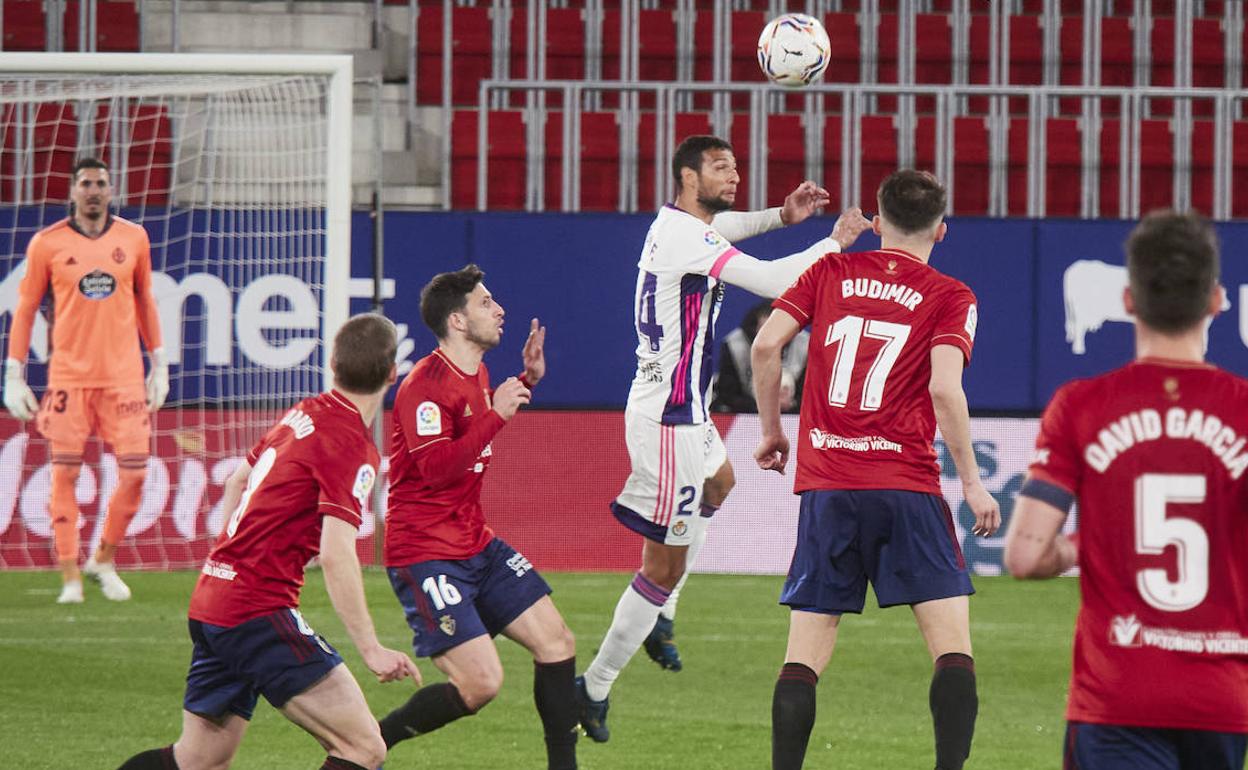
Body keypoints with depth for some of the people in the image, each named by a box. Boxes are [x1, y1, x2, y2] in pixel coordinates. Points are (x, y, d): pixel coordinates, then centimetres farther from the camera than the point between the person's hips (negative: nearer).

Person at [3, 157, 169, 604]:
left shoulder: (133, 238, 6)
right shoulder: (47, 244, 0)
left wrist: (159, 365, 16)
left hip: (124, 377, 2)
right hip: (69, 377, -2)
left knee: (135, 474, -3)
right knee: (65, 474, -1)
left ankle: (104, 561, 17)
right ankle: (70, 577, 6)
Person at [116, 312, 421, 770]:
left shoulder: (304, 414, 12)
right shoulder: (351, 446, -14)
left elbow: (238, 480, 28)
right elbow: (336, 555, -23)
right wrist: (371, 650, -22)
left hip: (209, 599, 9)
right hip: (259, 611, -9)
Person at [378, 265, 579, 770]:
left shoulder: (477, 375, 11)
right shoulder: (427, 383, -18)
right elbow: (436, 467, -28)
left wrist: (526, 381, 23)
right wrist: (496, 414, -25)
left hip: (476, 546, 10)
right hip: (425, 554, -10)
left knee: (556, 643, 5)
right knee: (480, 684, -16)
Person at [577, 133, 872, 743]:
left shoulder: (677, 223, 7)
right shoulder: (686, 238, -21)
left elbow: (723, 225, 31)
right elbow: (771, 281, -27)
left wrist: (783, 215, 13)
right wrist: (835, 243, -15)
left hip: (682, 408, 11)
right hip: (669, 417, -11)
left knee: (719, 482, 38)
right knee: (666, 563, -7)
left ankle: (658, 617, 39)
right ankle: (595, 687, -1)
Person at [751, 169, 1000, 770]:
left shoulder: (830, 273, 11)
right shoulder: (950, 297, 2)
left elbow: (766, 344, 2)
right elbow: (944, 388, -11)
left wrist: (772, 430, 15)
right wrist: (971, 481, -4)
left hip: (825, 486, 3)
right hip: (907, 484, -3)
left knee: (803, 658, 6)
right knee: (952, 646, -2)